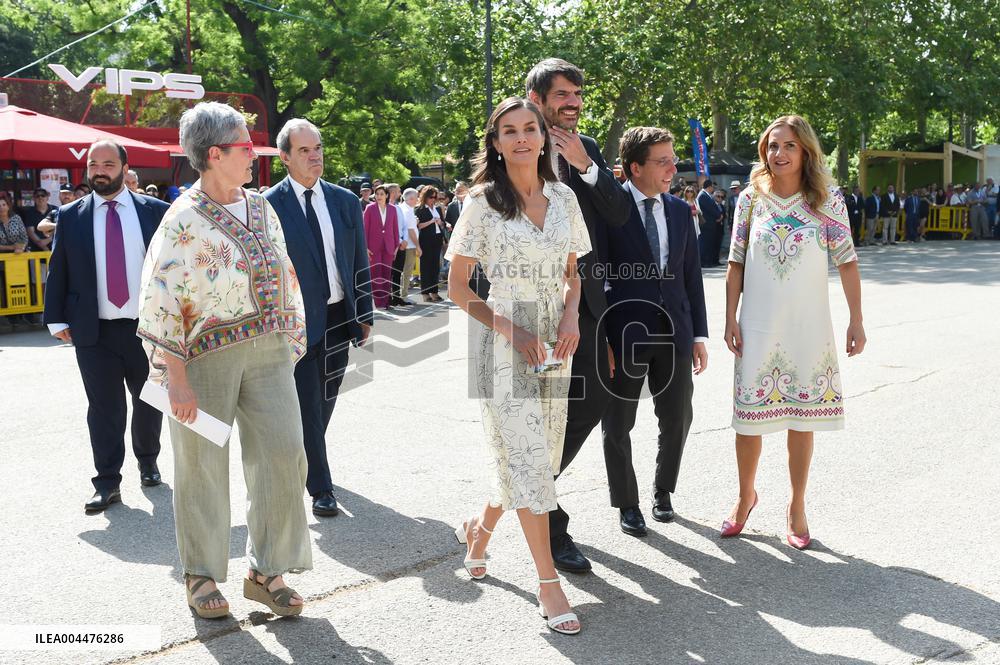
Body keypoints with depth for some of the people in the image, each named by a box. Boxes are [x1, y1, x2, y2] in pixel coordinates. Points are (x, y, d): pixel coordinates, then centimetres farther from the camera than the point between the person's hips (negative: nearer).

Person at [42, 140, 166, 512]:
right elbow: (58, 270, 6)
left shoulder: (155, 212, 1)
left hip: (147, 326, 0)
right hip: (94, 331, 0)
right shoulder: (70, 216, 4)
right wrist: (56, 319, 1)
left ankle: (148, 462, 37)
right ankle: (107, 483, 12)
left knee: (149, 402, 14)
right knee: (104, 409, 3)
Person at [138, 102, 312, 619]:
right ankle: (201, 575, 25)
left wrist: (290, 344, 13)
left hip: (267, 352, 5)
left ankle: (266, 571, 14)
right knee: (203, 466, 7)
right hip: (208, 355, -5)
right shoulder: (184, 219, -9)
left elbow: (284, 279, 16)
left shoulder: (261, 209, 10)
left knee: (283, 453, -2)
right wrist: (177, 378, -15)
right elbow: (161, 300, -12)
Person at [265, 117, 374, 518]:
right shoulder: (269, 206, -7)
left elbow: (359, 263, 10)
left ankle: (302, 463, 37)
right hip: (296, 320, -5)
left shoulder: (345, 201, 7)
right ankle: (320, 488, 10)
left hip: (338, 318, 5)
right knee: (307, 406, 0)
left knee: (325, 401, 15)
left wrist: (364, 314, 7)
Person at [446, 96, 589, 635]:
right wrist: (510, 330, -15)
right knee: (527, 457, -7)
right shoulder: (483, 202, -5)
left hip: (555, 341, 5)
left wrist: (571, 315, -5)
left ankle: (480, 528, 38)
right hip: (504, 340, -5)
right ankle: (548, 581, 4)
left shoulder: (563, 198, 7)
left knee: (541, 455, 12)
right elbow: (457, 288, -5)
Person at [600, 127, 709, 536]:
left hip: (674, 333, 5)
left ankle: (663, 491, 35)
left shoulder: (679, 210, 9)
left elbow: (691, 276, 12)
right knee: (618, 425, 7)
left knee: (677, 419, 11)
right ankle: (626, 503, 26)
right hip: (625, 332, -4)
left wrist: (699, 335, 8)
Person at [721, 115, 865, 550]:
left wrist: (856, 320, -4)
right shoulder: (751, 199, 2)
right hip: (758, 328, 1)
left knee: (803, 417, 7)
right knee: (748, 416, 4)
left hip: (809, 327, 0)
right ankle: (746, 496, 27)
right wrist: (730, 319, 0)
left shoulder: (827, 201, -1)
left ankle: (797, 507, 22)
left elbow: (847, 262, 0)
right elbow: (736, 264, 4)